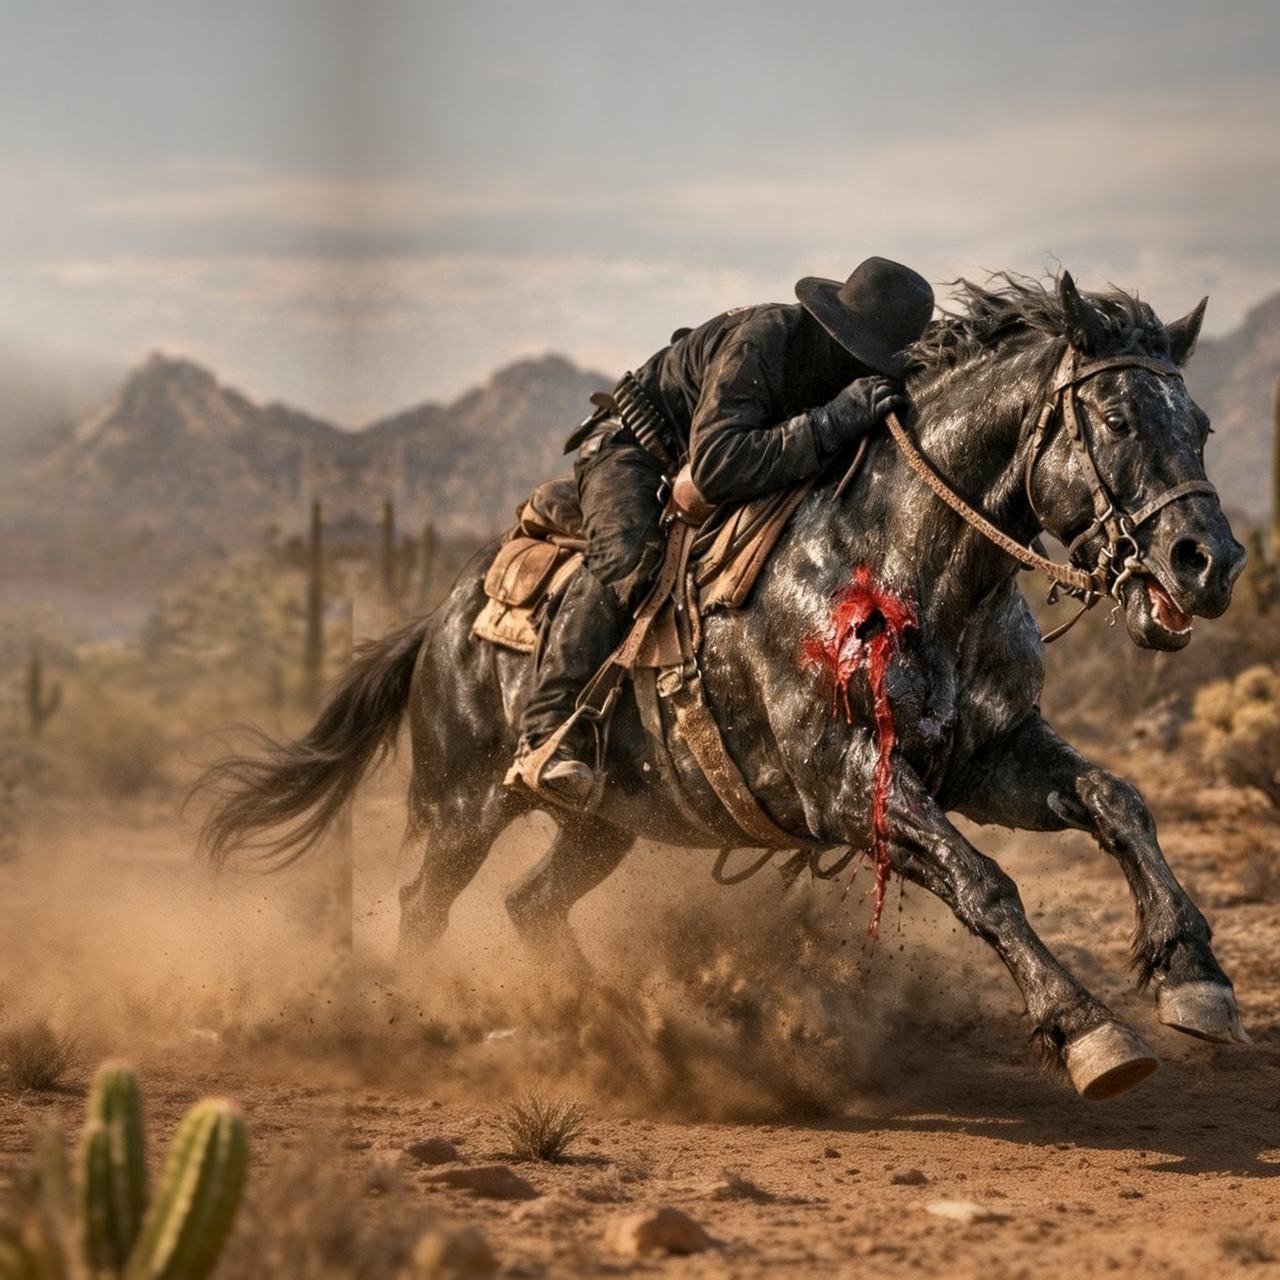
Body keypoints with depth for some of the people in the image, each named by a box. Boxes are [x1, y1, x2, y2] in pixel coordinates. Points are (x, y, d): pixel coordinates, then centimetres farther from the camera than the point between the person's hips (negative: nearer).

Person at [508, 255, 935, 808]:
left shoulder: (861, 376, -12)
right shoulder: (759, 343, -35)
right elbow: (716, 466, -47)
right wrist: (833, 422, -49)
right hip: (635, 447, -9)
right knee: (625, 557, -33)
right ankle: (547, 739, -41)